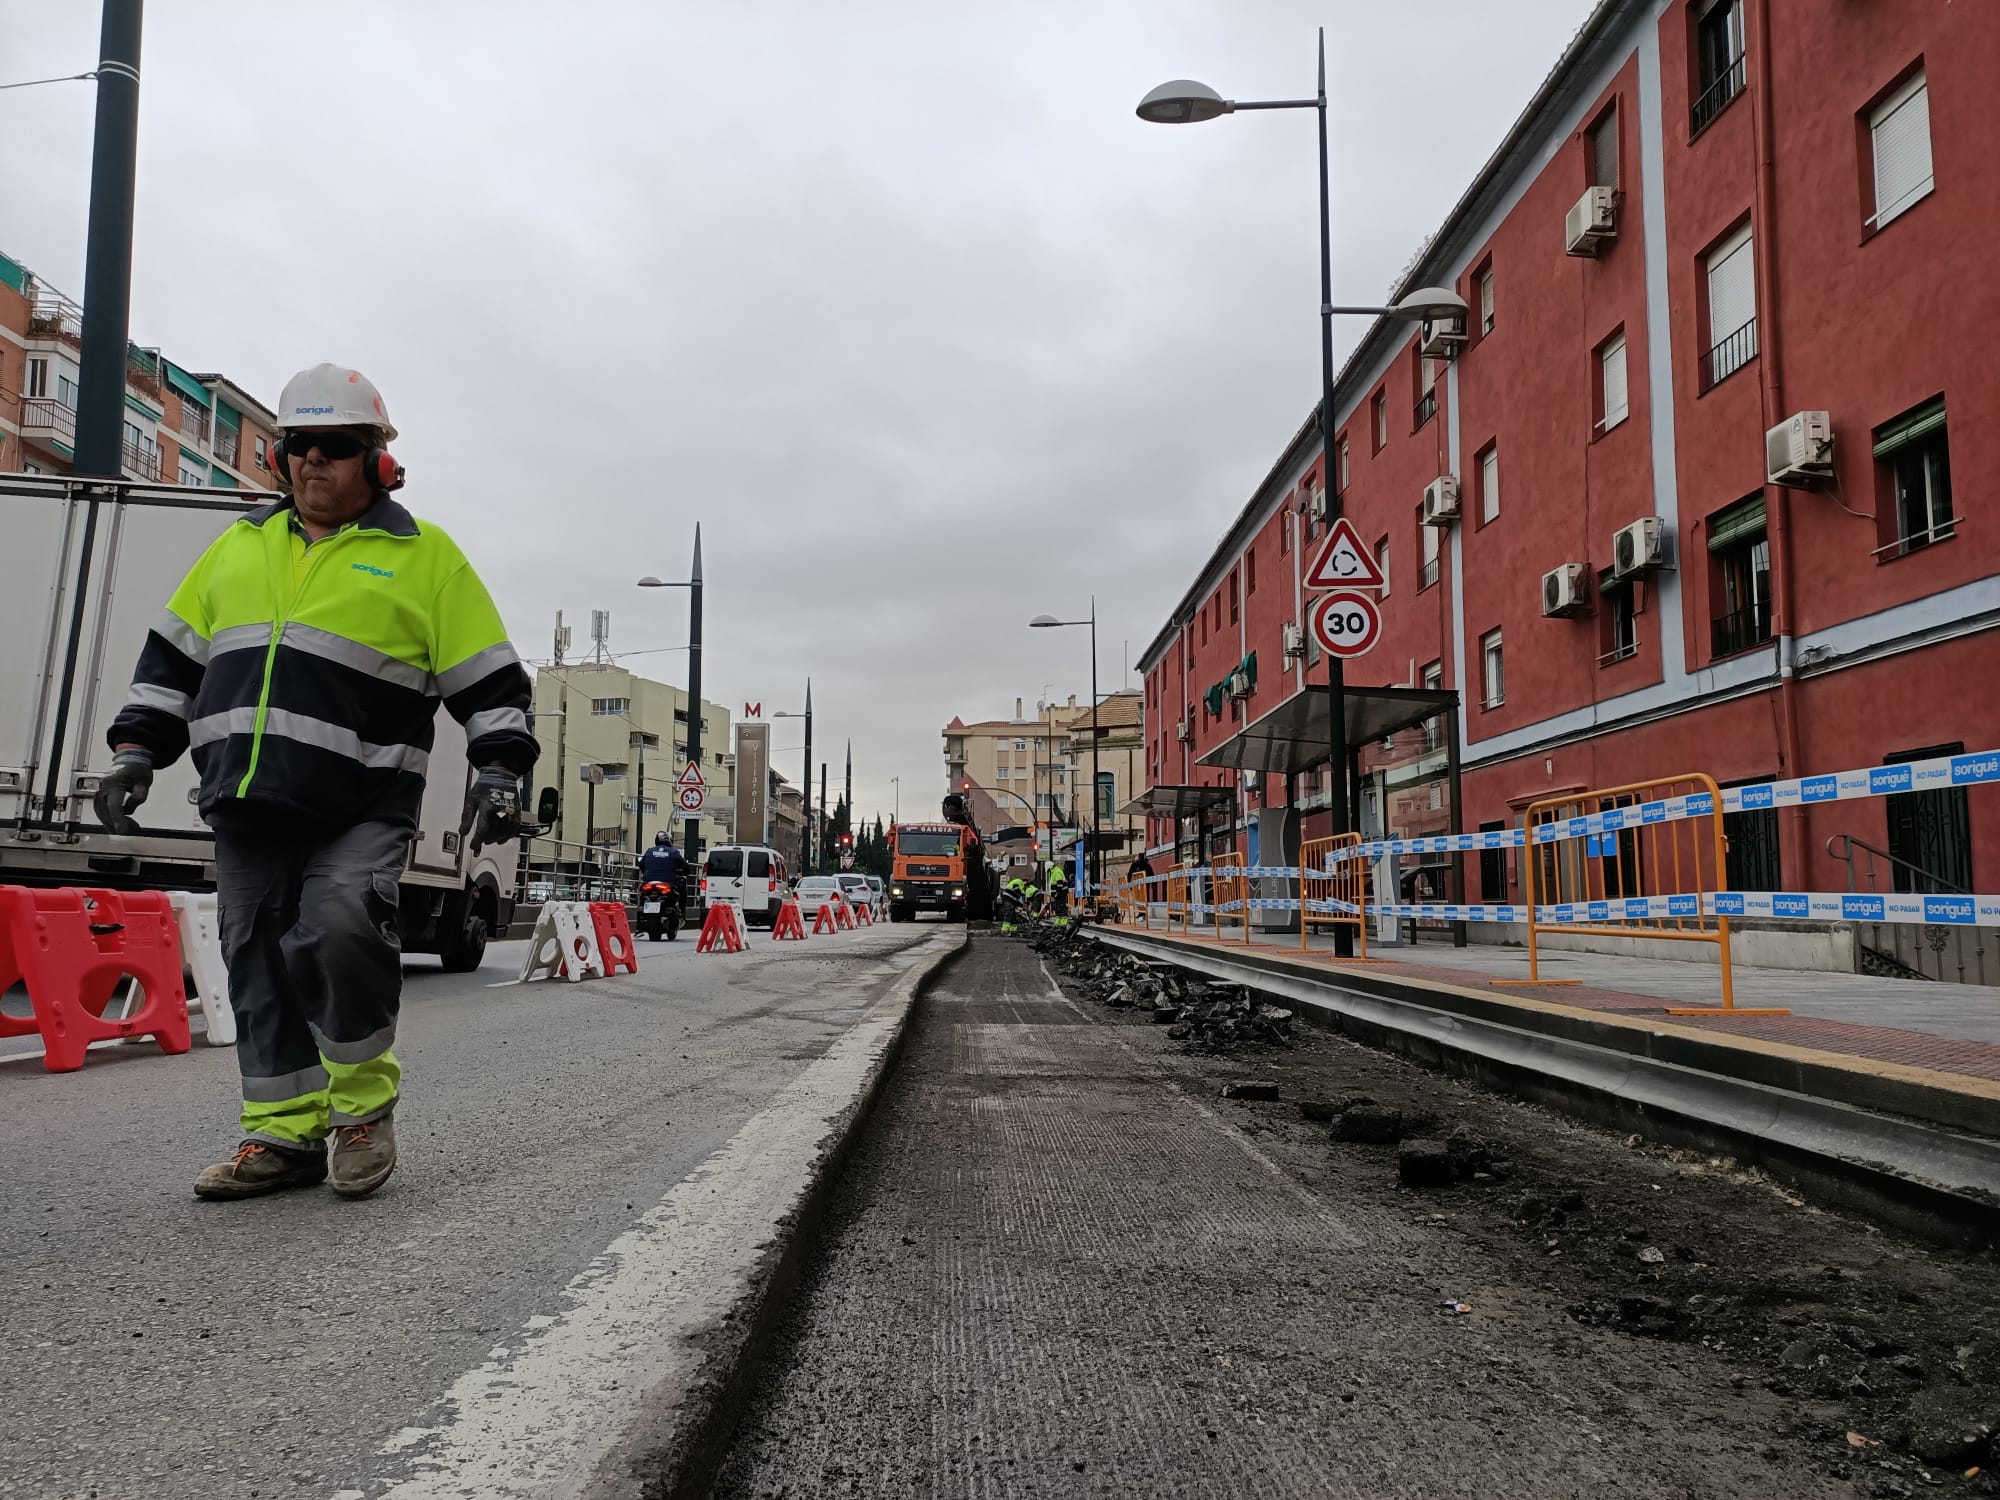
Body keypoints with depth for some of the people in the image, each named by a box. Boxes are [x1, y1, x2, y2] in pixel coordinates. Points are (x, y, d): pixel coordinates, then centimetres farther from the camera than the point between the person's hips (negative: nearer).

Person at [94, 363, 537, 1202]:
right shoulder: (240, 546, 18)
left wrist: (498, 770, -9)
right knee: (260, 965, 7)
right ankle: (284, 1133, 19)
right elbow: (173, 658, 23)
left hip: (361, 811, -5)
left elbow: (490, 682, 3)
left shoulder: (423, 556, 5)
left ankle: (363, 1099, -1)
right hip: (244, 811, 5)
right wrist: (137, 749, 14)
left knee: (338, 929, -24)